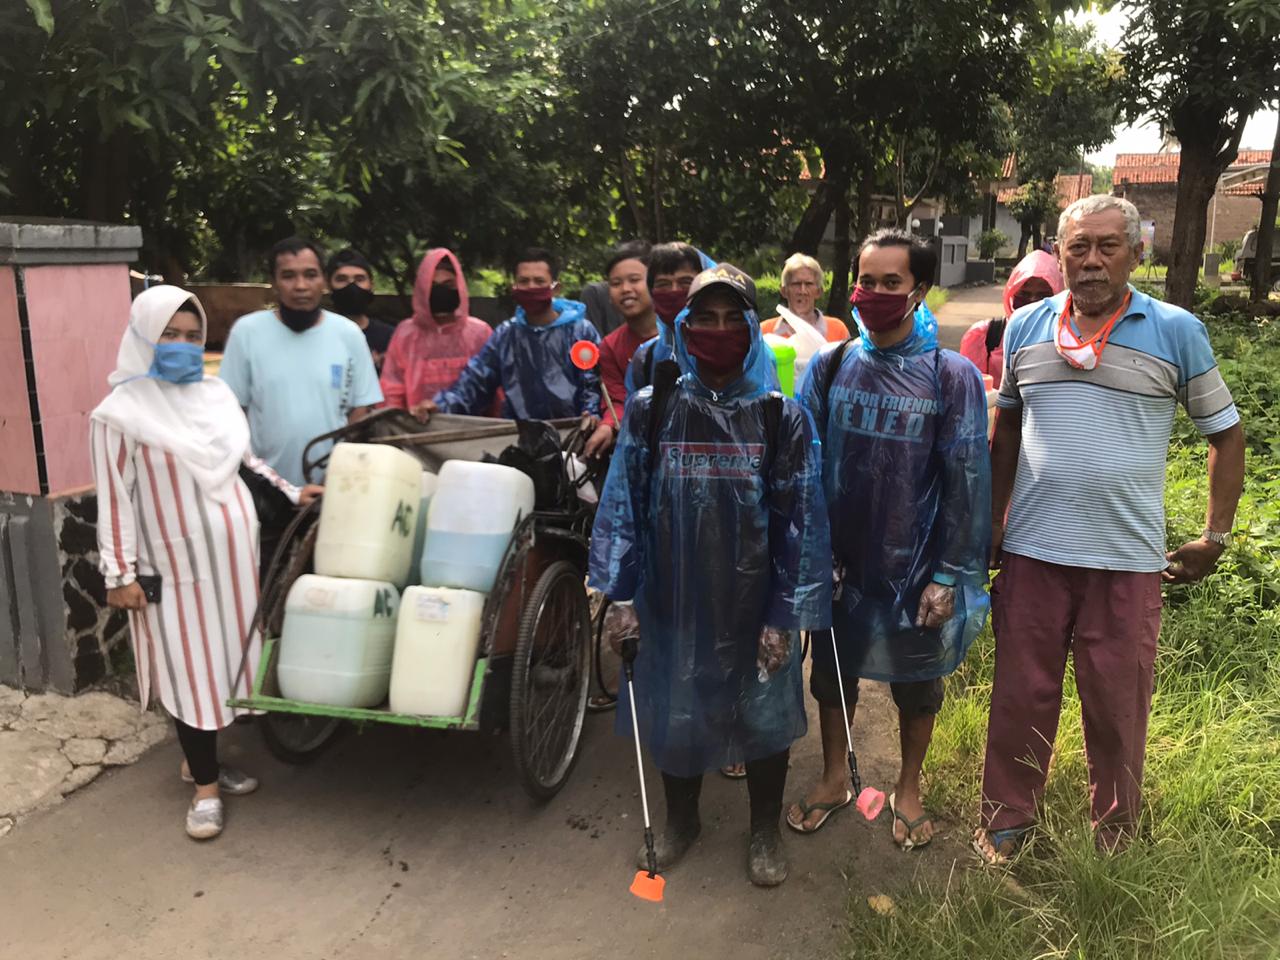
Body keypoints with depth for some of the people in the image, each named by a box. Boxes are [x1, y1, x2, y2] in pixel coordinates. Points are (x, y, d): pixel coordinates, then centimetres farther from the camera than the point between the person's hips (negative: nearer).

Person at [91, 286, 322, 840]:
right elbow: (115, 499, -9)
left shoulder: (217, 393, 6)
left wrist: (292, 493, 13)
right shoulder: (120, 412, -10)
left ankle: (200, 759, 33)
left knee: (222, 659, 13)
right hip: (177, 564, -5)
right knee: (193, 670, 2)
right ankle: (206, 787, 15)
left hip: (234, 553, 5)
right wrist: (120, 574, -10)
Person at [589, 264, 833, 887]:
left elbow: (801, 520, -5)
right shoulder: (651, 409, -2)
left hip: (754, 606, -1)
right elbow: (622, 503, -1)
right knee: (674, 715, 16)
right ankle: (680, 821, 43)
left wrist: (786, 614, -8)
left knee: (764, 718, 14)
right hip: (673, 602, 1)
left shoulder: (781, 416, -5)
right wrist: (620, 593, -5)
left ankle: (765, 832, 39)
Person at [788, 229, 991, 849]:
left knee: (916, 684, 15)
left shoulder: (953, 376, -9)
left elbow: (967, 480, -8)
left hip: (916, 567, -2)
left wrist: (948, 575, -10)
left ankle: (908, 789, 39)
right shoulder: (829, 366, -2)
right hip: (840, 564, 2)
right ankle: (834, 779, 40)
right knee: (832, 671, 17)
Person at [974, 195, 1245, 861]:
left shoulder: (1176, 331, -2)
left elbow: (1226, 434, 7)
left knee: (1117, 708, 10)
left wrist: (1215, 537, 4)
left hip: (1128, 558, -1)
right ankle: (1006, 822, 29)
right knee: (1021, 697, 11)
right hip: (1032, 552, 2)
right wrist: (991, 527, 13)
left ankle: (1114, 843, 30)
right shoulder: (1026, 327, 5)